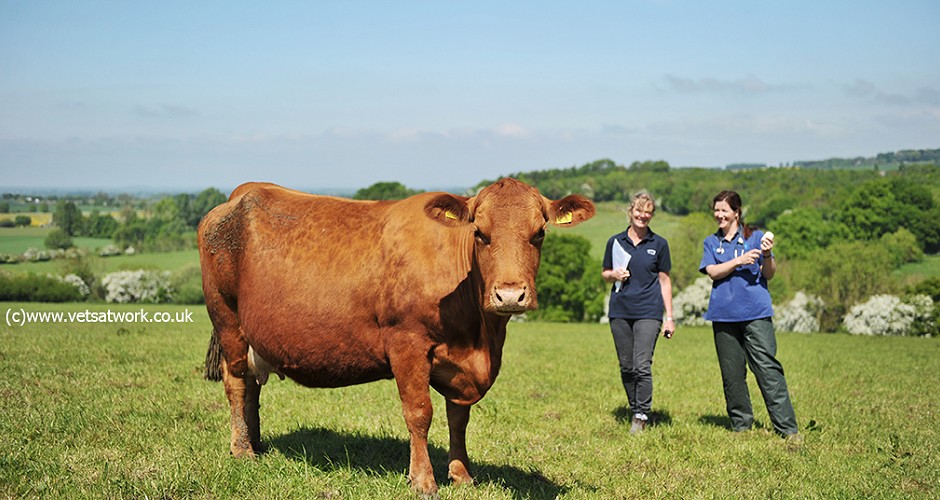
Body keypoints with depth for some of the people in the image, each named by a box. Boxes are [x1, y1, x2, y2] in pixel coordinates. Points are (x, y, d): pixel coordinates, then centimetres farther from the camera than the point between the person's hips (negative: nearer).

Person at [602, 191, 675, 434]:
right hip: (620, 311, 3)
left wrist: (669, 317, 4)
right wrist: (614, 275, -7)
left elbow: (664, 280, 7)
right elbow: (605, 274, 18)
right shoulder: (615, 242, 8)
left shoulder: (659, 244, 5)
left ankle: (642, 417, -5)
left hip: (648, 312, -3)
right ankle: (634, 411, 20)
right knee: (626, 367, 6)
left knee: (642, 366, -12)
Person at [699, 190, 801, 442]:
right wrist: (739, 261, -15)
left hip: (756, 312, -3)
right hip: (724, 315, 3)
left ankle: (787, 428, -9)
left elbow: (769, 274, 2)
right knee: (732, 374, 6)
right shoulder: (711, 243, 15)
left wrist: (767, 255, -18)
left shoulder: (755, 237, 8)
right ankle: (741, 425, 18)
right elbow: (712, 271, -2)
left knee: (768, 369, -10)